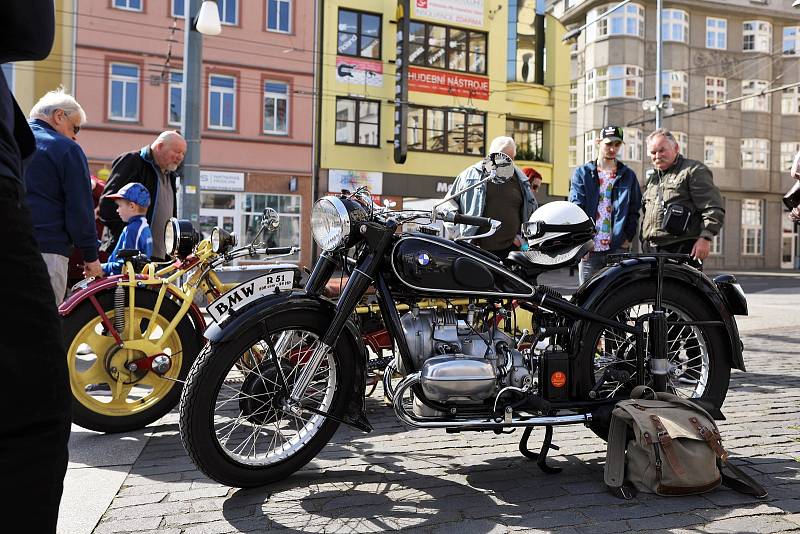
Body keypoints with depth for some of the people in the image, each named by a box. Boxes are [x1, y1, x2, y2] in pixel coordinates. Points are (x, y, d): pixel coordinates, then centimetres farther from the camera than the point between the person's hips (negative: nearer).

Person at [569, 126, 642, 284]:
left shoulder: (628, 175, 14)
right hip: (589, 249, 0)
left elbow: (634, 210, 12)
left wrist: (628, 238, -1)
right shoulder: (582, 173, 10)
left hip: (618, 248, 1)